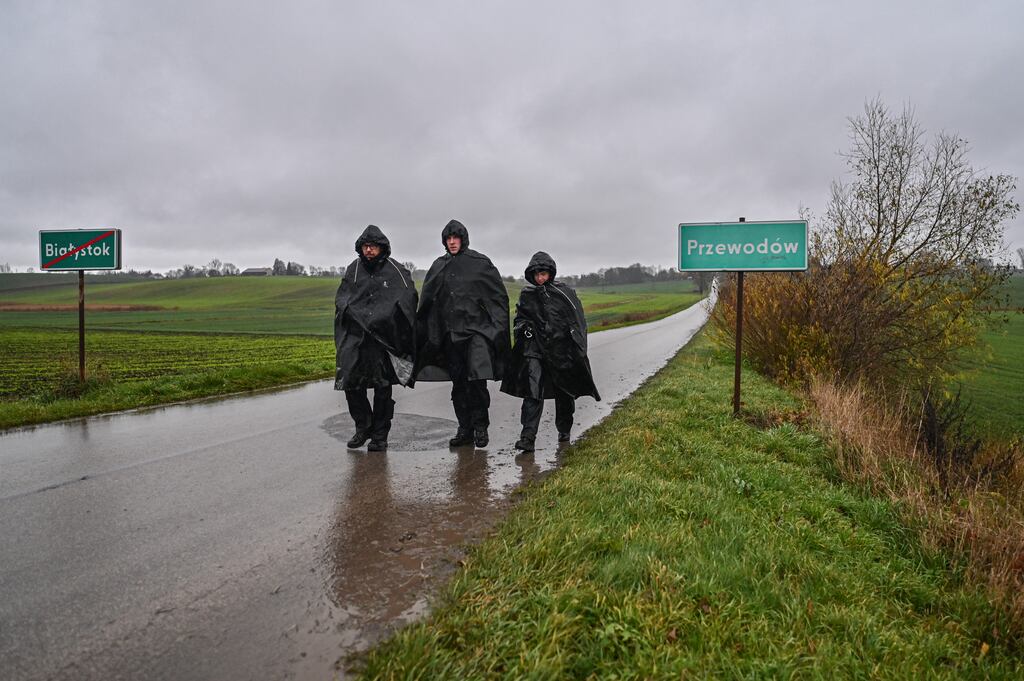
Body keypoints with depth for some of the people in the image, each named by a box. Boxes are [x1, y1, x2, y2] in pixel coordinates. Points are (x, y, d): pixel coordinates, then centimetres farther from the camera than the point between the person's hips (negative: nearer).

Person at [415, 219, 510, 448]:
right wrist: (422, 332, 11)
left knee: (477, 379, -18)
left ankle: (480, 425, -1)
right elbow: (427, 301, 15)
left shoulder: (480, 262, 1)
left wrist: (498, 326, -5)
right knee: (458, 384, 8)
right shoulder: (439, 267, 12)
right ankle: (465, 429, 17)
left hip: (477, 328, -4)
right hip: (451, 332, 4)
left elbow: (500, 296, 1)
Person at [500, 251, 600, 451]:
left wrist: (578, 349, -7)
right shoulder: (526, 295, 5)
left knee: (564, 393, 12)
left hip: (561, 349, 0)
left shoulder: (565, 293, -2)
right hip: (535, 348, 0)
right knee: (533, 391, -14)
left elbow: (578, 321, 1)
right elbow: (519, 317, 18)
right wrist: (524, 326, -6)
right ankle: (528, 436, -17)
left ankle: (564, 431, 33)